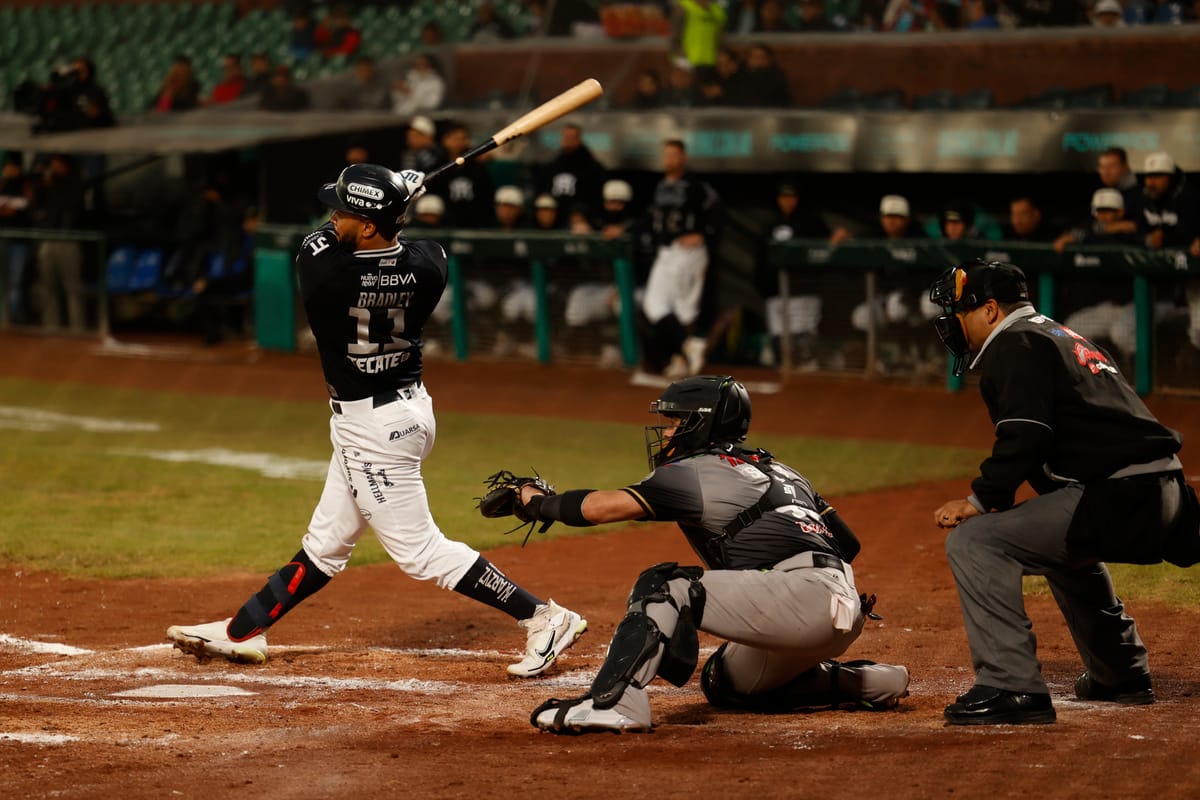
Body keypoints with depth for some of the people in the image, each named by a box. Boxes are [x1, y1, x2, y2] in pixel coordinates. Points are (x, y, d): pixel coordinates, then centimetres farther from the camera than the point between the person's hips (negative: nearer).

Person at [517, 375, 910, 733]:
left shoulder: (697, 472, 0)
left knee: (664, 586, -10)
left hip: (806, 592, -9)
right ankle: (864, 683, 24)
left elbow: (598, 507, -9)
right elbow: (848, 544, 23)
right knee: (725, 682, 26)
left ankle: (611, 701, -28)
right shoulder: (777, 469, 25)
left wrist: (539, 502, 7)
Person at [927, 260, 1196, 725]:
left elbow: (1024, 437, -17)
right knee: (1062, 546, 40)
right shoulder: (1063, 338, 28)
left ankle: (1012, 687, -22)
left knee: (973, 541, -15)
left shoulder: (1014, 343, -3)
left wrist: (980, 501, -12)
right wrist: (997, 500, 21)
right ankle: (1120, 674, 46)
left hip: (1117, 497, -10)